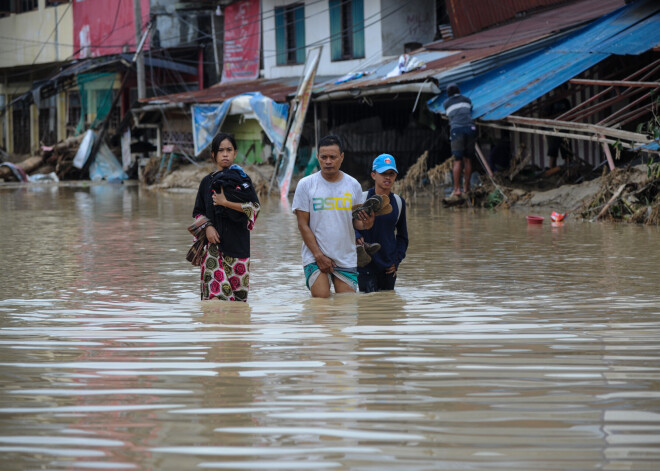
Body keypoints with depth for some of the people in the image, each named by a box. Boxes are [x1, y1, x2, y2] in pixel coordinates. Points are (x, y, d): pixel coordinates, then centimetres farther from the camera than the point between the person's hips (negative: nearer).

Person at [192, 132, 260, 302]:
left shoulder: (242, 179, 6)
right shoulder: (207, 182, 12)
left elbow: (255, 208, -5)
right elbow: (198, 212, 14)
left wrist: (226, 203, -11)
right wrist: (207, 226, -5)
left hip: (238, 242, -1)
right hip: (214, 241, 1)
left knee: (239, 291, -3)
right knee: (216, 288, -13)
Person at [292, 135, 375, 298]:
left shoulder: (353, 185, 6)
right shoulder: (305, 185, -1)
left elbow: (356, 221, 10)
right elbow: (303, 225, -2)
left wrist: (365, 223, -15)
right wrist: (318, 256, -10)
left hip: (346, 258, 2)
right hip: (315, 257, -2)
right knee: (321, 298, -17)